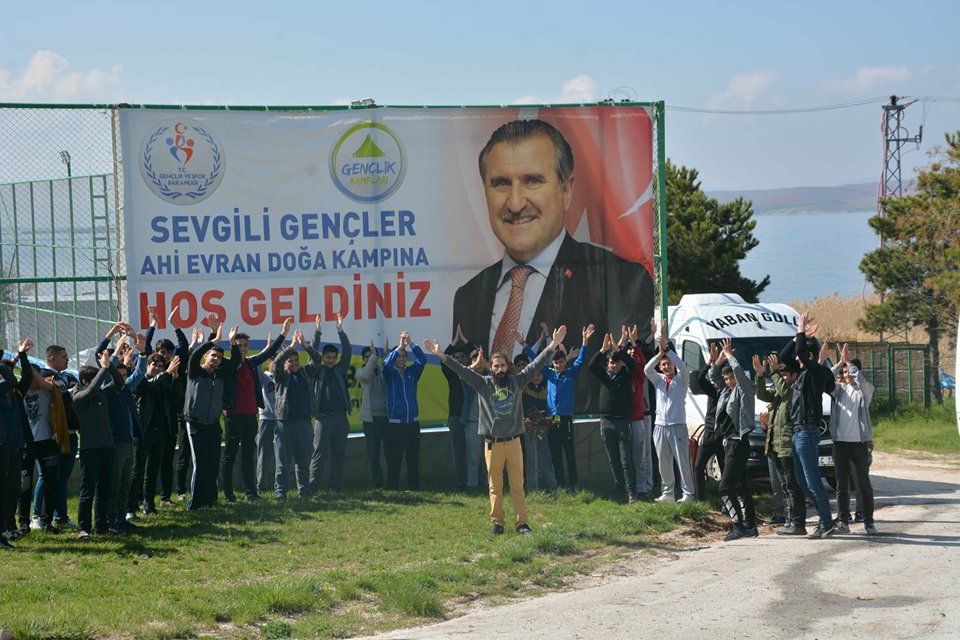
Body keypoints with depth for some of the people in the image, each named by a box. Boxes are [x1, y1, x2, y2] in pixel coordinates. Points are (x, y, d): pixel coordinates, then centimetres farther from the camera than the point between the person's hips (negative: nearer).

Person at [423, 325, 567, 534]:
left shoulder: (517, 381, 5)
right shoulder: (483, 383, 2)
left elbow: (535, 365, 1)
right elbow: (462, 370, -3)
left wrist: (553, 345, -6)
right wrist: (441, 356, -11)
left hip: (513, 442, 1)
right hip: (493, 444, -1)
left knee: (517, 485, 3)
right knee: (495, 486, 5)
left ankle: (521, 522, 5)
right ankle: (497, 522, 11)